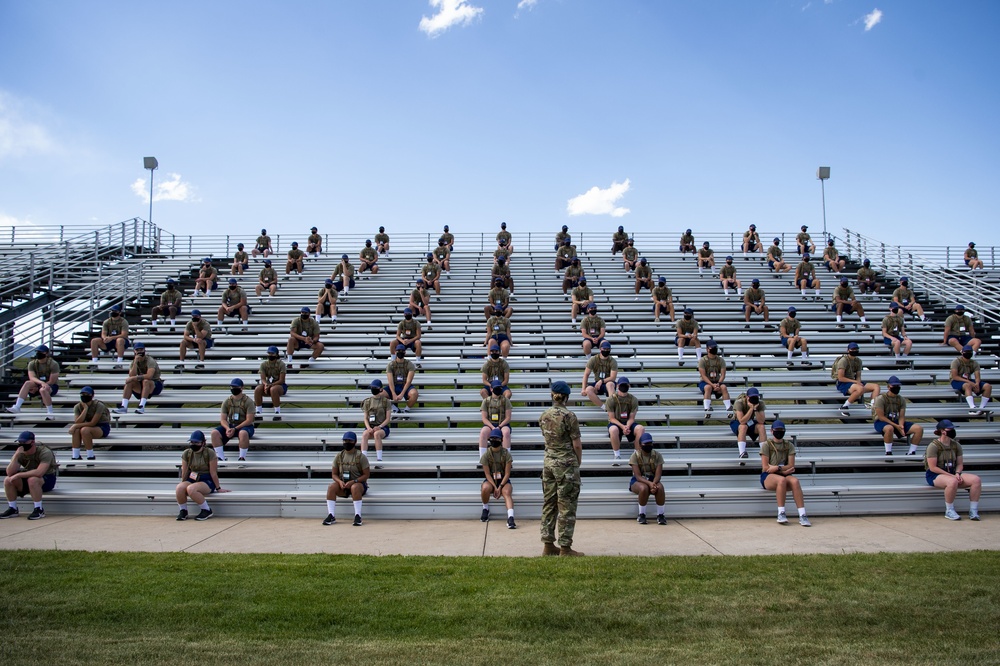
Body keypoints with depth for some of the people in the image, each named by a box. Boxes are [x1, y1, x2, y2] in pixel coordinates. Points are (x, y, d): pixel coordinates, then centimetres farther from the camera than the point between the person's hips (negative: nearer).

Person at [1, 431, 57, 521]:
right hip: (29, 476, 6)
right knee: (7, 480, -15)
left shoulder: (44, 452, -24)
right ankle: (13, 509, 0)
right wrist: (16, 455, -30)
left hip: (47, 479, -6)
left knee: (32, 479, -37)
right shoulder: (20, 454, -8)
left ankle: (39, 510, -24)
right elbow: (9, 473, -19)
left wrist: (18, 475, -30)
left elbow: (39, 472, -36)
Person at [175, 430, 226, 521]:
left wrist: (218, 488, -4)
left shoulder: (210, 453, -11)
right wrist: (183, 485, 15)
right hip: (192, 479, 5)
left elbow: (213, 472, -9)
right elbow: (184, 472, 10)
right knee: (179, 488, -28)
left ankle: (207, 510, -16)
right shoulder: (186, 453, 2)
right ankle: (183, 510, -4)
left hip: (207, 481, -5)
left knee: (191, 489, -34)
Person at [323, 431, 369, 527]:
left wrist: (353, 481, -21)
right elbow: (334, 474, 8)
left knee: (355, 487, -38)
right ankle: (331, 516, -25)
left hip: (359, 483, -4)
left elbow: (366, 475, -8)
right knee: (331, 487, -26)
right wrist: (340, 481, -15)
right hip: (343, 484, 4)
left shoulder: (361, 456, -6)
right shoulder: (339, 456, 6)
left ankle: (358, 516, -35)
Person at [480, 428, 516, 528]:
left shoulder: (506, 454, -6)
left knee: (507, 492, -32)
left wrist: (500, 487, -20)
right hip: (490, 480, 0)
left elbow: (507, 473, -9)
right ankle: (485, 509, -3)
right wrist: (495, 487, -20)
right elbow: (487, 474, -8)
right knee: (485, 488, -33)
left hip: (503, 480, 0)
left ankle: (510, 518, -47)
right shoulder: (486, 454, -5)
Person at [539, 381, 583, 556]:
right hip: (566, 464, -6)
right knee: (567, 506, 1)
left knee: (549, 504, 12)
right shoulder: (569, 416, -14)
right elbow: (577, 445, -12)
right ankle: (565, 548, 6)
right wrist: (578, 462, 5)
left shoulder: (543, 416, 4)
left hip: (548, 463, 6)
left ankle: (548, 545, 17)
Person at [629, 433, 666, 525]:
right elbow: (638, 476, -18)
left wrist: (654, 483, -33)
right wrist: (649, 483, -36)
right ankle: (641, 515, -18)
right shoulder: (635, 455, -9)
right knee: (644, 488, -37)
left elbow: (658, 475, -11)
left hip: (653, 480, 2)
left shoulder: (657, 455, -2)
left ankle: (660, 515, -17)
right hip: (638, 481, -2)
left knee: (660, 487, -33)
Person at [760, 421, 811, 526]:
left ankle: (802, 516, -37)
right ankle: (781, 514, -32)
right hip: (768, 476, -3)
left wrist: (777, 468, -16)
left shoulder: (789, 446, 11)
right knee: (782, 479, -37)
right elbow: (765, 467, -6)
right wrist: (784, 470, -10)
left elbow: (791, 466, 0)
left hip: (785, 474, 3)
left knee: (794, 481, -33)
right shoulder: (766, 445, 1)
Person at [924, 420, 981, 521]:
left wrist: (957, 474, -10)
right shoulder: (933, 446, -12)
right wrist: (951, 475, -19)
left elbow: (960, 464, 12)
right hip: (935, 475, -7)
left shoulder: (956, 445, 8)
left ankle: (973, 511, -10)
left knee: (976, 480, -16)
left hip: (952, 474, 7)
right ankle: (949, 511, -19)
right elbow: (932, 468, -15)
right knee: (952, 481, -38)